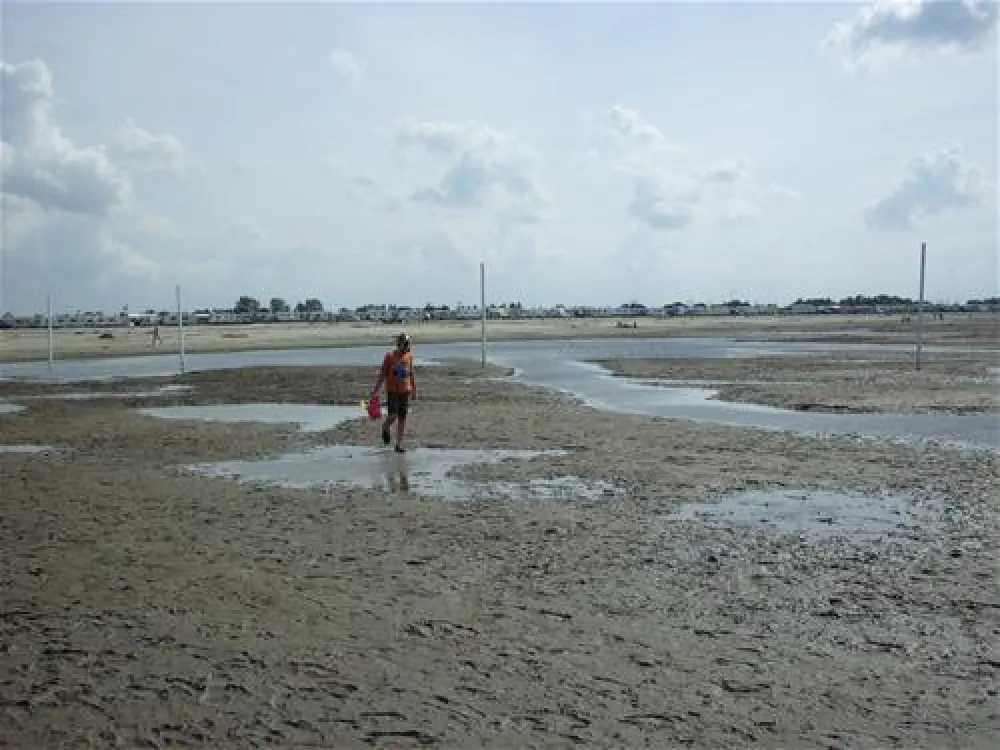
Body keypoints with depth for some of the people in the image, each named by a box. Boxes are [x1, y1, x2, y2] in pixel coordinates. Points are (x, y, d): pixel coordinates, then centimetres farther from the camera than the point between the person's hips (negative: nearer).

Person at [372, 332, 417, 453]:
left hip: (405, 391, 4)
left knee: (402, 417, 3)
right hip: (392, 391, -4)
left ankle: (399, 445, 10)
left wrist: (414, 389, 16)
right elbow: (383, 374, -2)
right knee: (393, 415, -12)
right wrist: (376, 389, -6)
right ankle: (386, 428, 24)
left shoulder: (409, 356, 5)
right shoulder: (390, 356, -6)